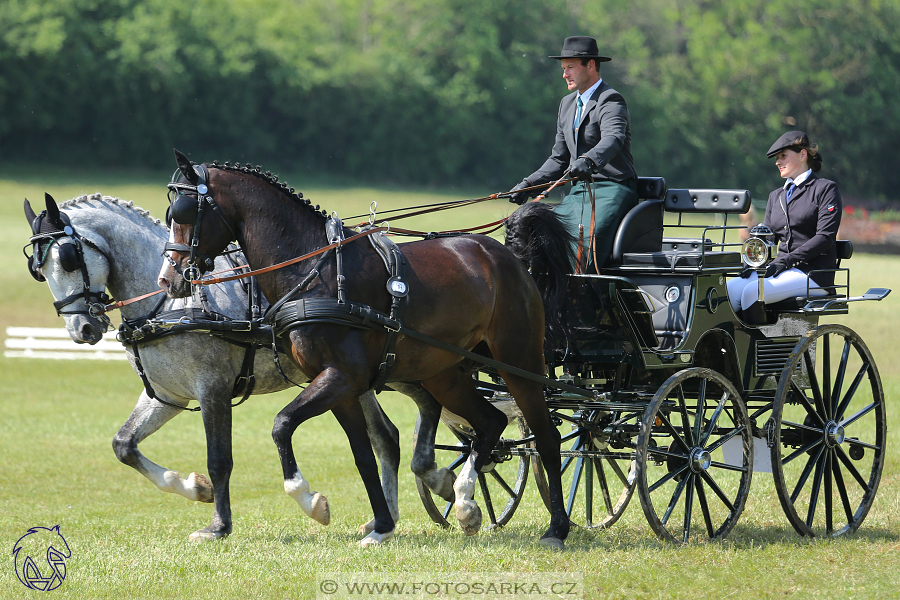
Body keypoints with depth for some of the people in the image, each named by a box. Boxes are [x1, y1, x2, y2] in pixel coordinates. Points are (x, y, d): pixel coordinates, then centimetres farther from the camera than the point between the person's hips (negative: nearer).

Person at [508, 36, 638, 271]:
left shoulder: (610, 102, -9)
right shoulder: (567, 104, 18)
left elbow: (613, 139, -30)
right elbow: (559, 159, 24)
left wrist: (589, 160, -51)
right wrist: (528, 184, 8)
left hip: (611, 190, -8)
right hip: (579, 191, 8)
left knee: (585, 246, -29)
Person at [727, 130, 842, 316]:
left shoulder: (825, 189, 1)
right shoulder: (776, 196, 24)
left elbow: (825, 237, -10)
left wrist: (786, 261, -17)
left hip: (813, 273, -6)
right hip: (783, 270, 6)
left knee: (753, 292, -29)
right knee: (730, 289, -20)